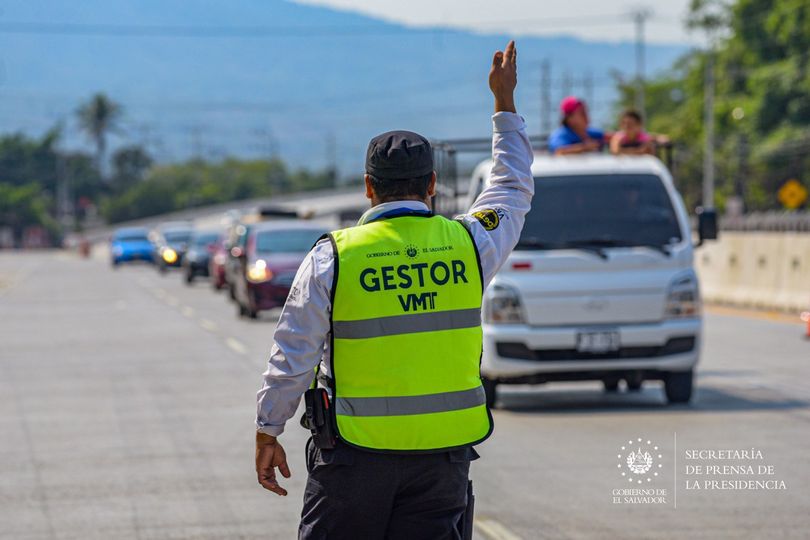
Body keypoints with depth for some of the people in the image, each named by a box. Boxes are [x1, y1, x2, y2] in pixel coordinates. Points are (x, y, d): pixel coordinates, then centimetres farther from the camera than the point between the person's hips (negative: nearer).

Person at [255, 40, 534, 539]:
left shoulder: (333, 258, -7)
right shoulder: (468, 244, -1)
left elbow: (292, 359, -4)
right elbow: (514, 192, 20)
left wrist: (268, 434, 8)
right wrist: (505, 102, 30)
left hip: (355, 451, -2)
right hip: (444, 454, 2)